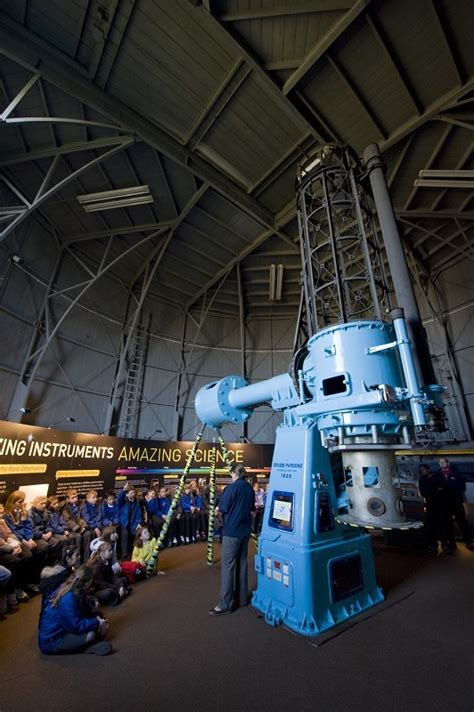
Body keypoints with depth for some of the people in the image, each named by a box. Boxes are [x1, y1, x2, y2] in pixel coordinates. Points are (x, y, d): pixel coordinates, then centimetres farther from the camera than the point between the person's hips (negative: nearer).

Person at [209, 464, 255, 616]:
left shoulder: (232, 487, -16)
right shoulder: (250, 488, 3)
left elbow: (222, 509, -13)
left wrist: (218, 510, 7)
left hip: (232, 531, -7)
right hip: (245, 530, 7)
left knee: (227, 565, 1)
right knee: (242, 563, 17)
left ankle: (225, 604, 5)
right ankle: (242, 598, 26)